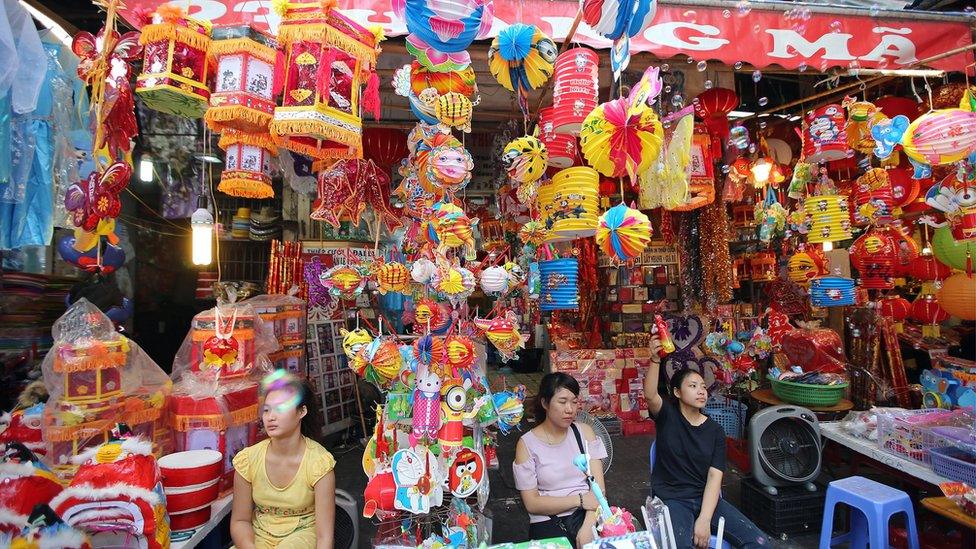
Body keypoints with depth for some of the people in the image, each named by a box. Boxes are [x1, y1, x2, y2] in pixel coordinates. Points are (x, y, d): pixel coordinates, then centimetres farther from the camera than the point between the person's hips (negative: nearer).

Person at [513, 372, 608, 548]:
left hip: (587, 514, 2)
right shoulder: (527, 444, -5)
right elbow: (532, 503, -6)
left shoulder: (585, 432, 4)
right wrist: (580, 500, -12)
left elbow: (598, 486, -2)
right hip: (548, 521, -2)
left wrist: (588, 527, -17)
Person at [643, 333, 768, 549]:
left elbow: (714, 476, -4)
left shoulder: (715, 430, 5)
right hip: (671, 499, -4)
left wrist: (704, 519, -17)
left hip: (706, 498, 4)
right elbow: (650, 395, -26)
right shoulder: (668, 416, -2)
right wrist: (655, 360, -42)